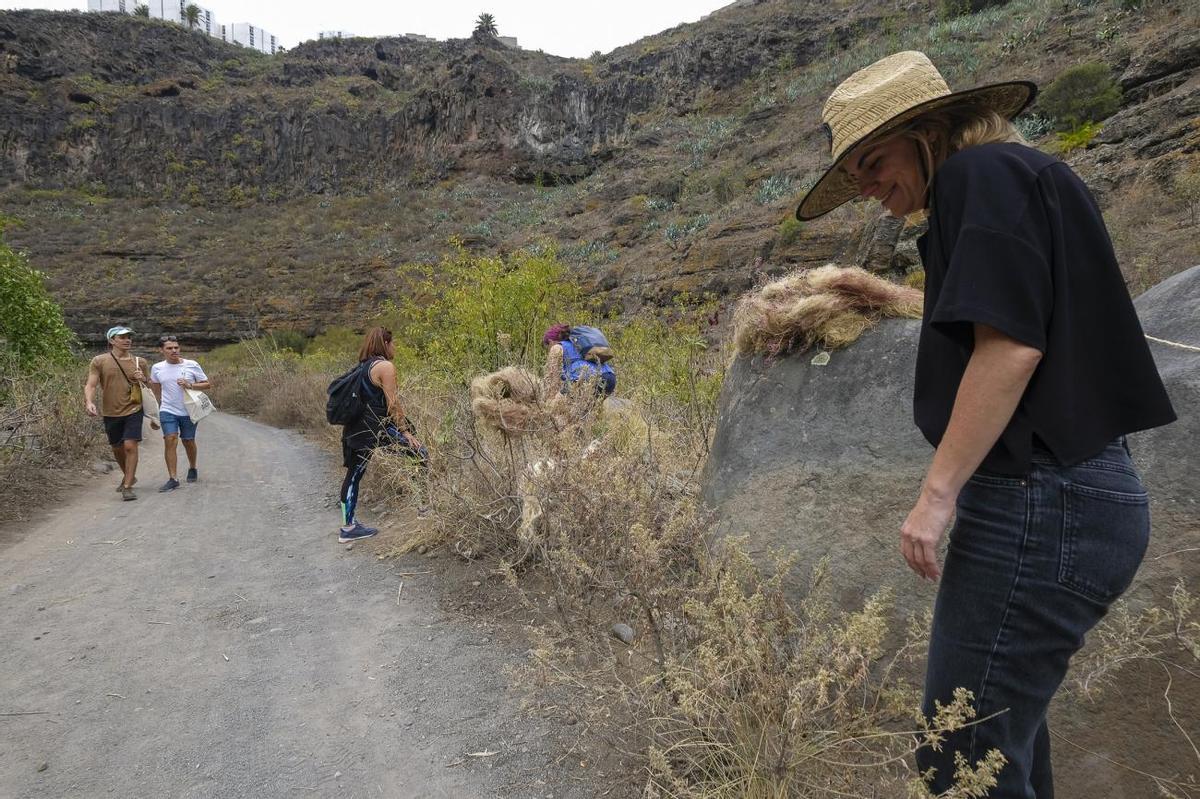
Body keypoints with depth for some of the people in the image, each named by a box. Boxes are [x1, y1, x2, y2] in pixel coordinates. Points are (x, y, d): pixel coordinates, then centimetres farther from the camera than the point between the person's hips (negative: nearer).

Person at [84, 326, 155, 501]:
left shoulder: (140, 362, 5)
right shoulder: (99, 361, -1)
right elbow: (90, 385, -7)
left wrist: (142, 380, -8)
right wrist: (89, 402, -26)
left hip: (133, 410, -1)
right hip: (111, 413, 1)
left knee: (130, 446, -12)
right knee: (117, 449, 14)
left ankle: (127, 487, -6)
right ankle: (129, 476, 39)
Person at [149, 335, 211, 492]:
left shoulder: (192, 365, -5)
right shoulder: (157, 368, 2)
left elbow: (207, 384, -2)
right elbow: (155, 386, 20)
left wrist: (190, 385, -17)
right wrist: (159, 405, 16)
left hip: (189, 411, 0)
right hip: (168, 411, 1)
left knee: (188, 441, 12)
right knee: (170, 441, -13)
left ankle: (192, 468, 38)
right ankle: (172, 479, -13)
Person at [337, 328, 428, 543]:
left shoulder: (363, 366, 15)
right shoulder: (385, 366, -10)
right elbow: (392, 403, -14)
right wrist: (406, 432, -11)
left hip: (356, 430, 9)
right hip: (376, 428, -9)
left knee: (354, 475, 11)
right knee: (421, 454, -1)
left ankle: (348, 527, 18)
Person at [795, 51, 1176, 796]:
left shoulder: (983, 173, -8)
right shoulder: (1028, 178, 21)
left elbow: (1011, 344, -19)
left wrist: (938, 491, -15)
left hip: (1037, 501, -10)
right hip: (1081, 491, 11)